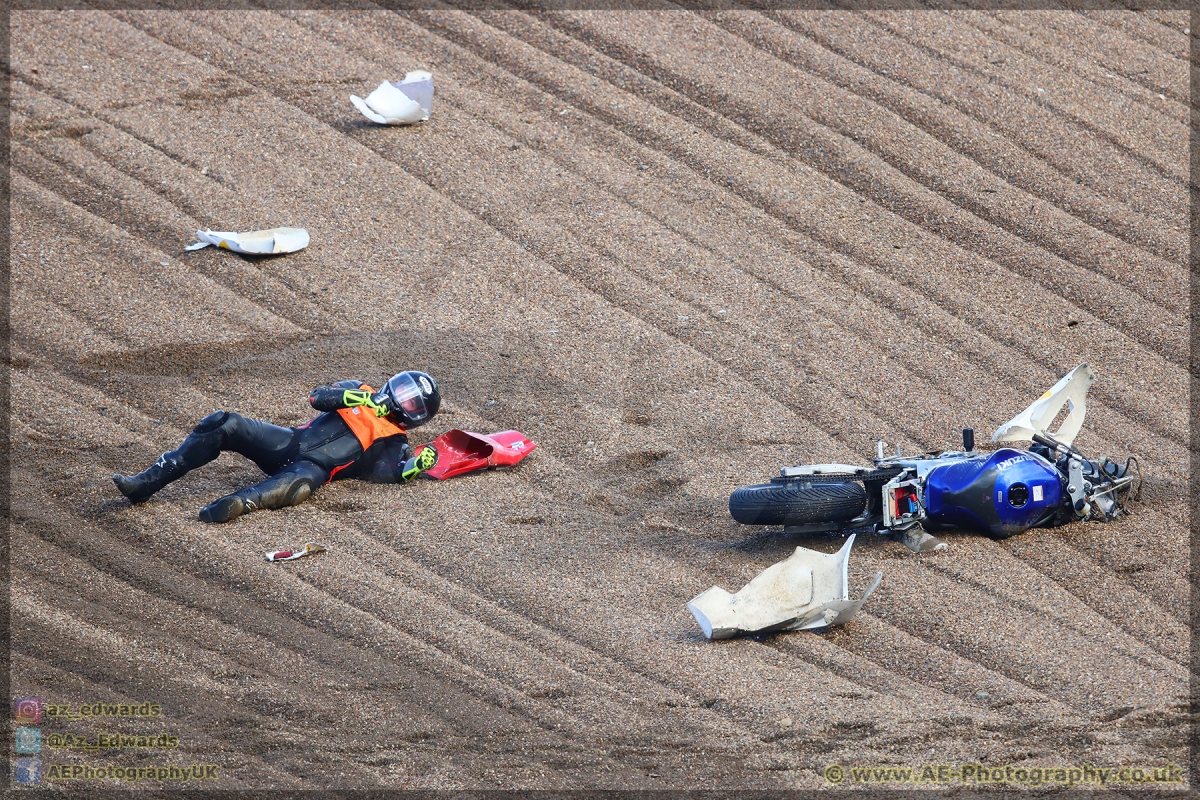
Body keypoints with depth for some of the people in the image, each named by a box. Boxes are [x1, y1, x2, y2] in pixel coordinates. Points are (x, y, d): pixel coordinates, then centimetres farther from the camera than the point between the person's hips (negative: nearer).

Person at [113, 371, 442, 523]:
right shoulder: (359, 392, 27)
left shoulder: (394, 443, 15)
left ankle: (239, 503, -67)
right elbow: (317, 397, 12)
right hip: (288, 443, 5)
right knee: (223, 425, -15)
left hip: (313, 467, -5)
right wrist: (355, 398, 0)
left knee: (300, 482, -43)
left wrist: (417, 466, -18)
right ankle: (145, 484, -18)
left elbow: (384, 474, -3)